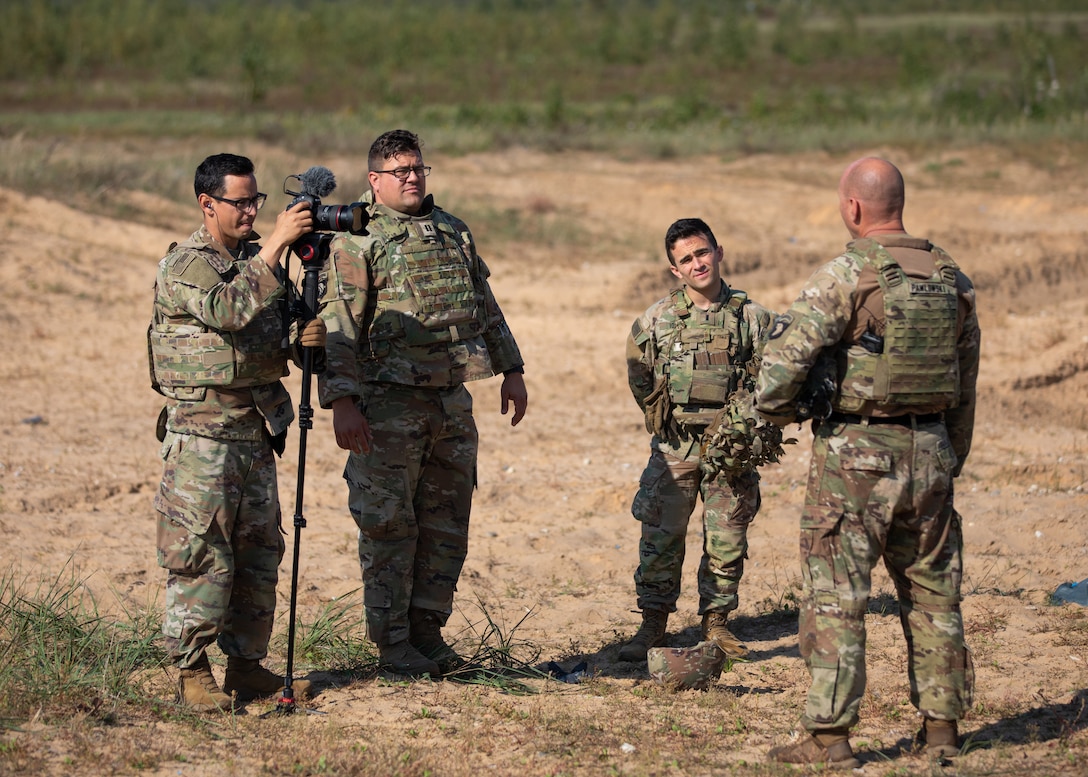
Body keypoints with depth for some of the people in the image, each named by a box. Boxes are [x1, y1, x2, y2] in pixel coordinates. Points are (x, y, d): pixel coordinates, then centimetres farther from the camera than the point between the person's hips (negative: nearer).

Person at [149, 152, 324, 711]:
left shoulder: (257, 259, 13)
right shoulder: (184, 266, -10)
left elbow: (277, 340, 18)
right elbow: (229, 310, -29)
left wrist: (308, 337, -6)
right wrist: (275, 247, -29)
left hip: (257, 430, 7)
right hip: (202, 436, -7)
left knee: (259, 554, 9)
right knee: (202, 557, -6)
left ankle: (247, 664, 17)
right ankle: (192, 672, 0)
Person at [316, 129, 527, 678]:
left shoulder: (454, 232, 14)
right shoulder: (356, 241, -6)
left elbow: (486, 308, 23)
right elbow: (337, 326, -12)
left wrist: (510, 370, 18)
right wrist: (342, 403, -19)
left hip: (453, 402, 6)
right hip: (388, 406, -6)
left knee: (446, 528, 10)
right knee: (389, 529, -1)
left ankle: (427, 633, 20)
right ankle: (394, 647, 5)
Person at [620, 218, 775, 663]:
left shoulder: (752, 317, 2)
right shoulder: (657, 320, 3)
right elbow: (640, 381, 10)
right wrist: (665, 426, 4)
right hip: (675, 448, 0)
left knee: (727, 540, 4)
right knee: (661, 538, -1)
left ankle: (715, 623, 16)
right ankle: (653, 625, 8)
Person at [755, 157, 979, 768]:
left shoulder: (846, 277, -13)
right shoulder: (950, 279, 6)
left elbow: (786, 353, -22)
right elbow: (967, 383, 13)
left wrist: (776, 409, -2)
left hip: (856, 453, -5)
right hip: (930, 451, 6)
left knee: (836, 599, -1)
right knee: (932, 592, 16)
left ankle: (829, 735, -3)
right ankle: (942, 723, 21)